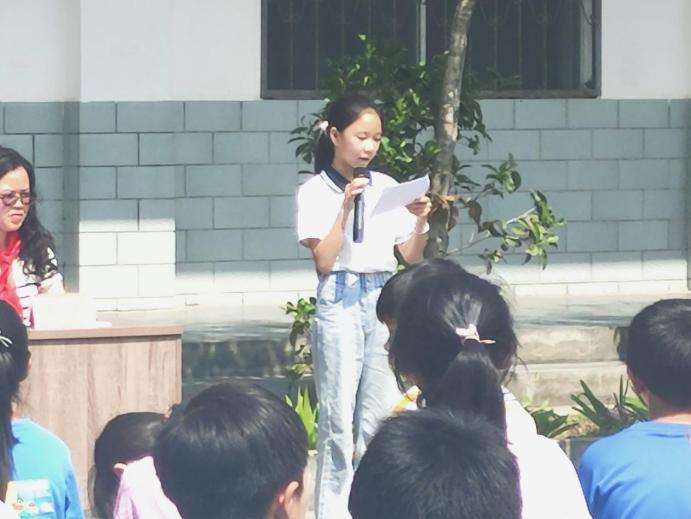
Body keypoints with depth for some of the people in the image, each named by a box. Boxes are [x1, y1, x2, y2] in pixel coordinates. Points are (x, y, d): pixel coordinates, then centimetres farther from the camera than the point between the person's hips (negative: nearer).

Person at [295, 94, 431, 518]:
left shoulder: (387, 188, 10)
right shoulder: (317, 192, -1)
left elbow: (412, 256, 11)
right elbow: (324, 260, -9)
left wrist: (420, 221, -7)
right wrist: (346, 207, -15)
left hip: (383, 302, 4)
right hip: (341, 304, -4)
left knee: (381, 417, 2)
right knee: (340, 420, -5)